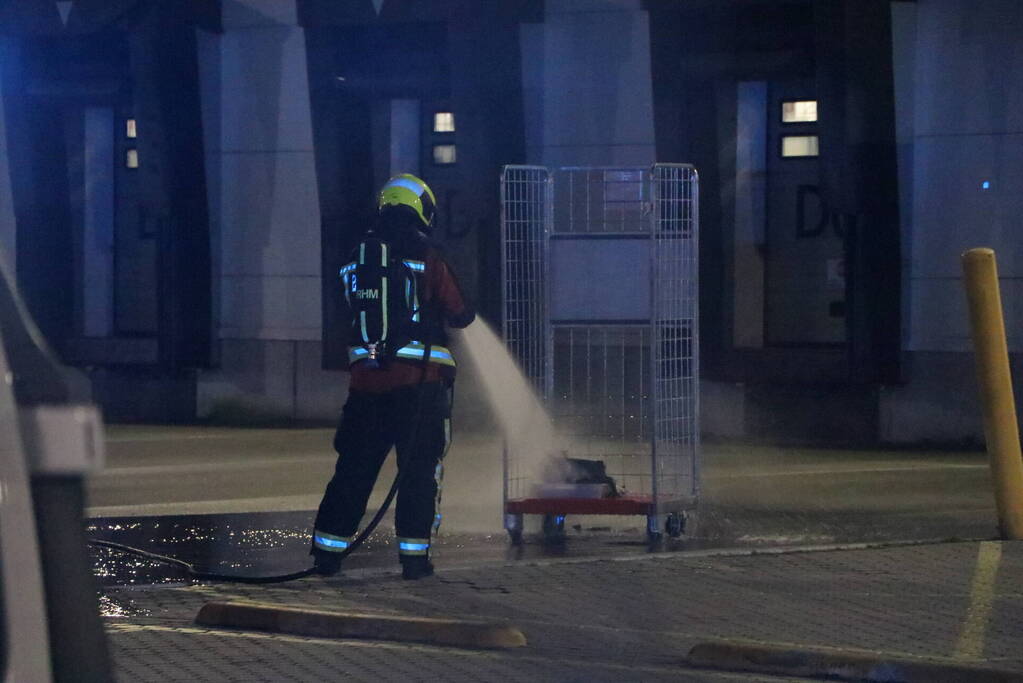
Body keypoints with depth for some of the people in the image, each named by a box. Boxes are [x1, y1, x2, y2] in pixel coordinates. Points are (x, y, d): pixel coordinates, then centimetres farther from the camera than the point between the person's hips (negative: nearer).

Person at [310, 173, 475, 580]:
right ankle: (414, 554, 2)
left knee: (354, 468, 10)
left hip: (366, 377, 4)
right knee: (420, 470, 4)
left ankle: (328, 551, 11)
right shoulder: (426, 258, -6)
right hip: (419, 379, -4)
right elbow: (459, 314, -1)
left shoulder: (359, 259, 7)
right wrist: (465, 312, 21)